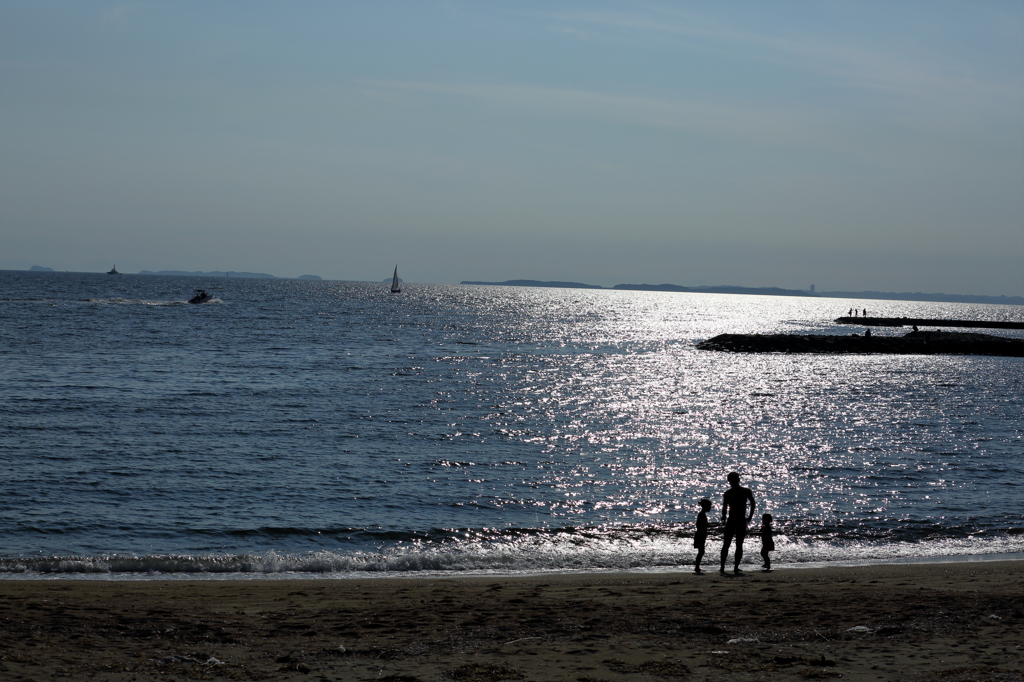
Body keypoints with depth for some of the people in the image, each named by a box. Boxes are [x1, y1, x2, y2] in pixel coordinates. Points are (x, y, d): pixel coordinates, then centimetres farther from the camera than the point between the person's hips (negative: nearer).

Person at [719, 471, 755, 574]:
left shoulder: (728, 493, -2)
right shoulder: (746, 491, 2)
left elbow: (724, 507, -9)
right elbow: (753, 504, -6)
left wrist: (724, 518, 3)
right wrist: (750, 516, 3)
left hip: (731, 520, -1)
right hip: (742, 520, 1)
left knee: (726, 544, 4)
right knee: (739, 545, 8)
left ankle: (722, 567, -4)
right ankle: (736, 568, 4)